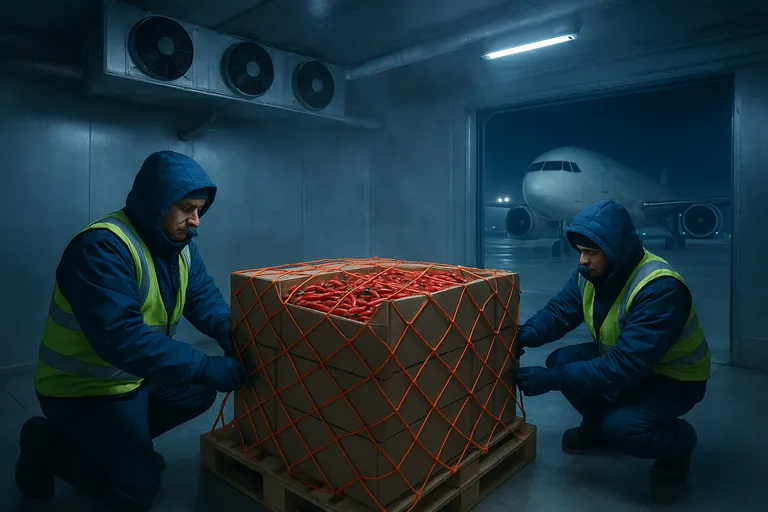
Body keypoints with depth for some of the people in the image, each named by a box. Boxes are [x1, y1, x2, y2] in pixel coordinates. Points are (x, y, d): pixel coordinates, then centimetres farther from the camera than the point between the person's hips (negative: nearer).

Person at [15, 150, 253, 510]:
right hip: (83, 390, -8)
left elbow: (203, 297, -2)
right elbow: (121, 338, -37)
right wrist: (207, 367, -37)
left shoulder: (179, 244, 0)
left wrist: (233, 335, -23)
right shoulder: (102, 247, -29)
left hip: (140, 377, 8)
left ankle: (116, 436, 16)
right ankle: (48, 444, 12)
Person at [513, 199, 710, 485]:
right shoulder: (591, 273, -12)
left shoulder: (661, 289, -36)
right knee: (561, 361, -12)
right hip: (621, 357, 7)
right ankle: (597, 424, 16)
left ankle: (678, 443, 6)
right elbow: (559, 311, -9)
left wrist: (554, 379, -42)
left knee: (620, 428, -30)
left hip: (674, 377, -7)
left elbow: (625, 365, -40)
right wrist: (524, 335, -31)